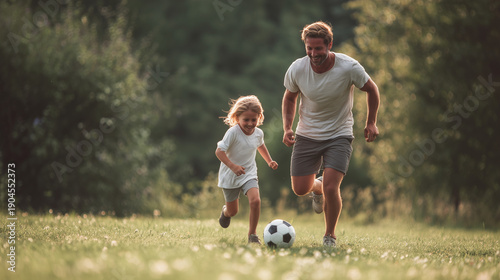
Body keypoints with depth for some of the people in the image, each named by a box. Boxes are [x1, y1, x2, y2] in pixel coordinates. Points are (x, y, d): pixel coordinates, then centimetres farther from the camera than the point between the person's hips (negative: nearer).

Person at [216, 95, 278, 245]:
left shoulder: (258, 133, -3)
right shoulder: (233, 132, -22)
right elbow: (219, 151, -25)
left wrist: (269, 161, 19)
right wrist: (232, 166, -36)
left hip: (249, 174, 3)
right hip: (230, 177, -3)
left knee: (255, 200, -23)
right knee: (233, 211, 10)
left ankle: (252, 234, -7)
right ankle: (226, 211, 50)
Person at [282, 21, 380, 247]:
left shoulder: (349, 68, -20)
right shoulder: (296, 70, -14)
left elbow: (371, 90, 0)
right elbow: (290, 97, 6)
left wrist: (371, 123, -1)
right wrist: (287, 128, -5)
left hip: (339, 135, -3)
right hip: (307, 135, 3)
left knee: (331, 187, -18)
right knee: (300, 189, 4)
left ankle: (330, 236, 6)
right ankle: (317, 187, 42)